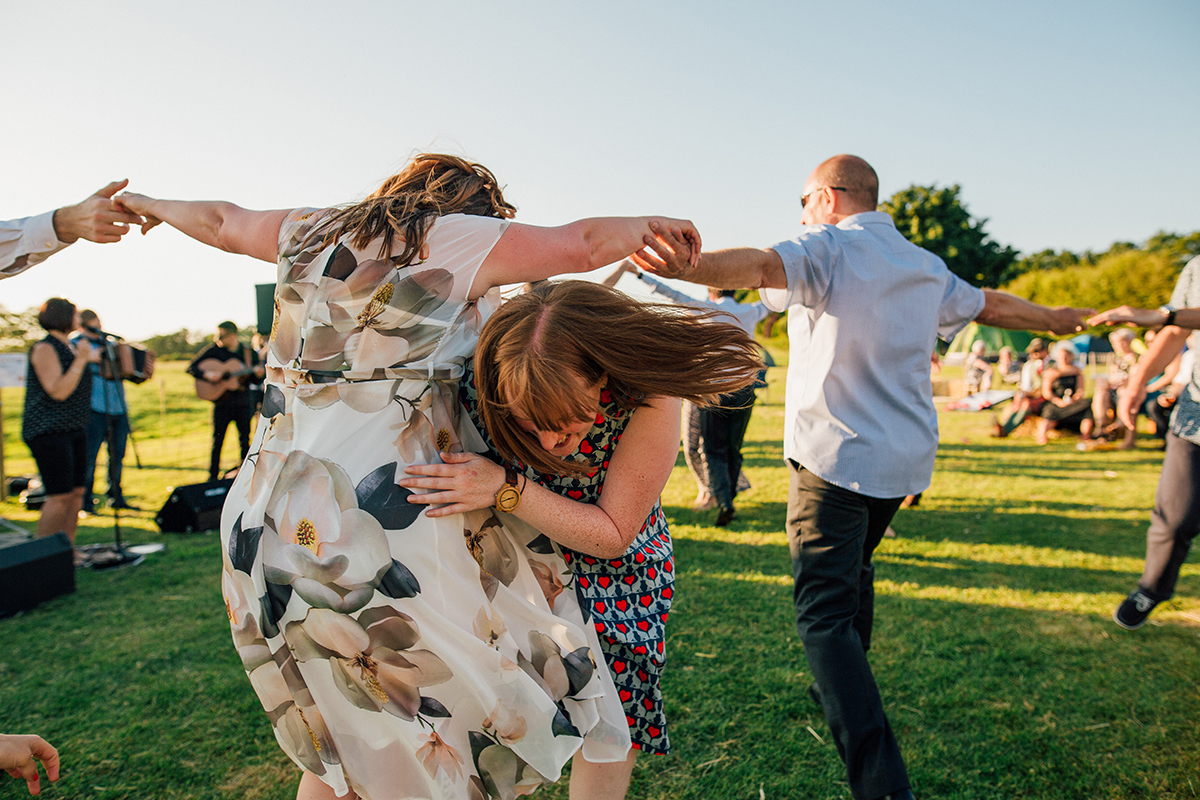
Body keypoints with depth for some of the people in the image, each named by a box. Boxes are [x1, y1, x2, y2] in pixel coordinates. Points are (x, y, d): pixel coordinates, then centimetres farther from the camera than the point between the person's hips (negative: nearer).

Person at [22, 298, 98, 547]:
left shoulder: (71, 347, 14)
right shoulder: (44, 349, -12)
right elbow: (58, 392, -22)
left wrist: (91, 359, 19)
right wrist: (80, 360, -21)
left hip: (75, 428, 9)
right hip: (49, 431, -9)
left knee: (76, 493, 9)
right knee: (59, 496, -11)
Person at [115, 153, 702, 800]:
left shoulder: (309, 232, 16)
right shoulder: (450, 236, -2)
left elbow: (219, 221, 33)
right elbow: (584, 244, -3)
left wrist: (148, 204, 53)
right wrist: (651, 224, 17)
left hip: (266, 517, 7)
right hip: (382, 522, -7)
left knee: (338, 744, 23)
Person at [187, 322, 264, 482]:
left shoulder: (249, 352, 3)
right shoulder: (213, 350, 0)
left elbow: (256, 377, 7)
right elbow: (191, 368, 2)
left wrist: (257, 373, -16)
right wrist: (207, 375, -15)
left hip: (243, 401, 1)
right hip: (222, 401, -1)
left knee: (245, 440, 5)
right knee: (217, 440, 1)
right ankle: (213, 477, 11)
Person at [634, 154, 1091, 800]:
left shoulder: (829, 248, -9)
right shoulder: (926, 268, 14)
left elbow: (760, 264, -31)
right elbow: (991, 305, 30)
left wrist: (686, 267, -51)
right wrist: (1054, 319, 49)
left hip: (835, 455, -8)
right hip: (903, 456, 8)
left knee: (824, 612, -10)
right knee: (854, 567, 28)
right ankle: (848, 693, 44)